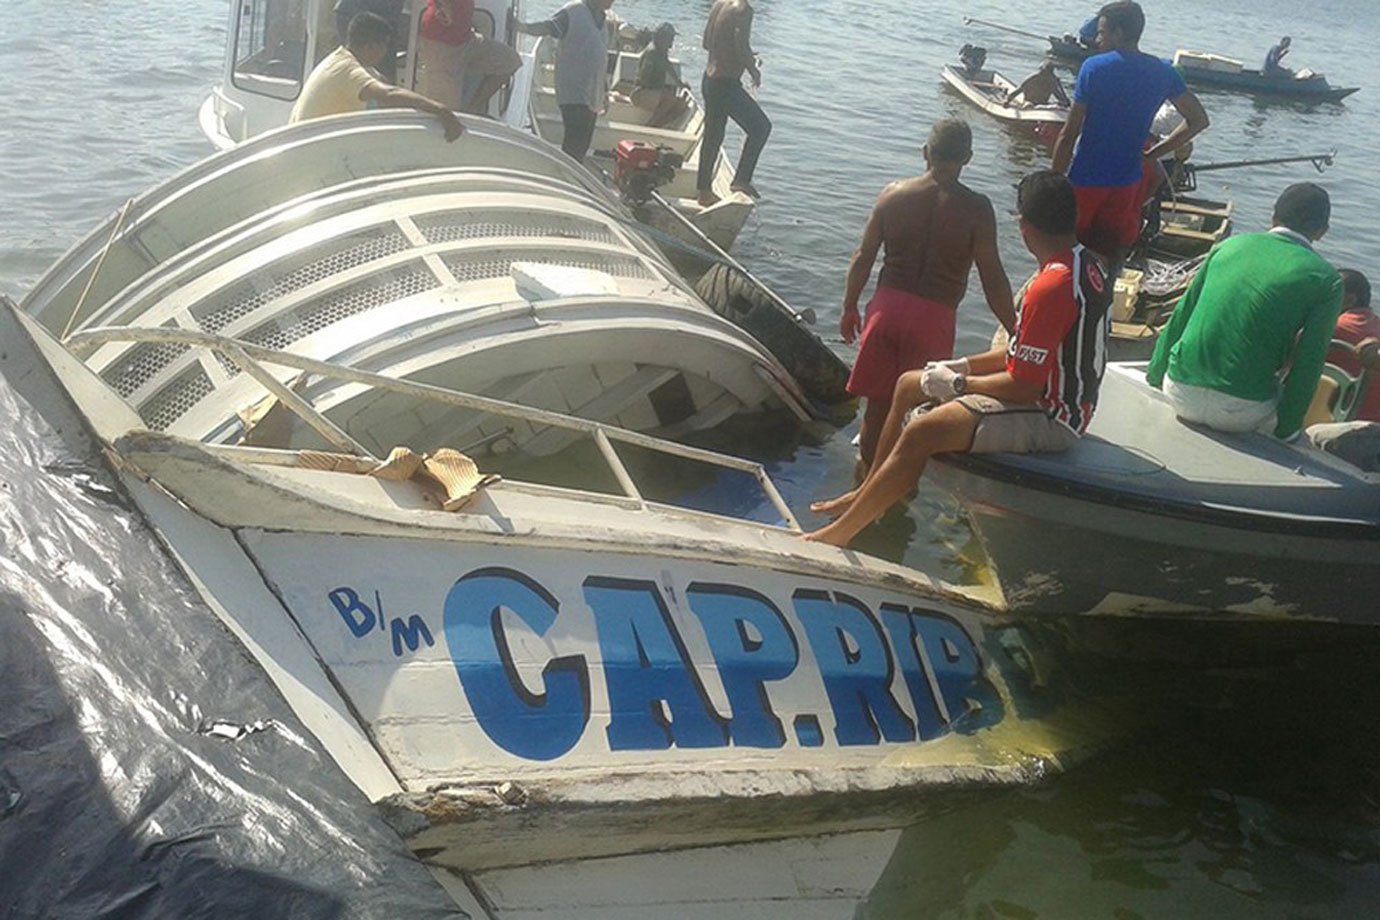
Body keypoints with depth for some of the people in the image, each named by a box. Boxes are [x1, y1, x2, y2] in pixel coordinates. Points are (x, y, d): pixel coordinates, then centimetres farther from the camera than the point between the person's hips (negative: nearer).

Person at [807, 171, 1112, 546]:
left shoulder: (1051, 287, -27)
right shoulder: (1086, 265, 5)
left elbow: (1024, 387, -25)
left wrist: (958, 384, -11)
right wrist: (963, 366, 8)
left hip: (1049, 420, -11)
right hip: (1053, 393, 11)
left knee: (919, 433, -26)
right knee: (908, 385, 15)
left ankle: (839, 534, -17)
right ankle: (866, 495, 23)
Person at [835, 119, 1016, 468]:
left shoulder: (893, 194, 1)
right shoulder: (976, 208, -8)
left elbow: (863, 259, 4)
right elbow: (993, 278, -9)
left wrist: (849, 308, 17)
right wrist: (1014, 330, 1)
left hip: (887, 308, 3)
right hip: (934, 318, -3)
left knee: (878, 403, 14)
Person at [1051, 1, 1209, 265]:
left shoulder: (1094, 67, -11)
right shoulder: (1163, 73, 3)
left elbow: (1069, 134, -12)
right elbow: (1198, 120, 9)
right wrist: (1152, 155, 11)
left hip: (1086, 179, -4)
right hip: (1127, 182, 4)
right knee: (1111, 259, 13)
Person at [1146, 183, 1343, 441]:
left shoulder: (1231, 244, 11)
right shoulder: (1325, 280, 0)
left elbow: (1179, 318, 14)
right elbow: (1307, 364, -4)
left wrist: (1154, 379, 23)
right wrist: (1286, 432, 4)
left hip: (1180, 393, 5)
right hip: (1240, 412, -5)